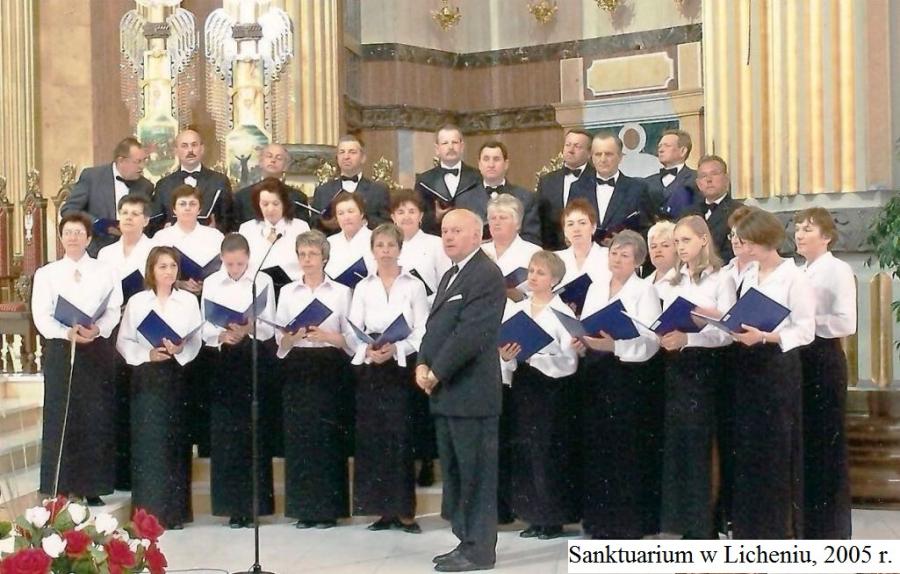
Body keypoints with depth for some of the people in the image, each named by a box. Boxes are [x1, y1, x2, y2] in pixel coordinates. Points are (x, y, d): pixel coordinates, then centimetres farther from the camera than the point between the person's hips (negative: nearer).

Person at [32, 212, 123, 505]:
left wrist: (96, 330, -20)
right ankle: (60, 489, 3)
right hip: (60, 350, 0)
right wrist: (68, 333, -18)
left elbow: (114, 311, 0)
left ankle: (93, 487, 6)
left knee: (96, 418, 0)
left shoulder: (106, 273, 8)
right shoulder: (46, 273, 7)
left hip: (97, 350, 0)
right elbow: (41, 316, -2)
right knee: (60, 418, -2)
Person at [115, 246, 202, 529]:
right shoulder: (137, 301, 4)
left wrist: (180, 350, -17)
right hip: (147, 377, -1)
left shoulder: (189, 300, 5)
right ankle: (149, 512, 2)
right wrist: (147, 354, -13)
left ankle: (175, 511, 9)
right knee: (148, 442, -3)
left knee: (176, 441, 2)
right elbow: (123, 341, 3)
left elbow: (197, 339, 2)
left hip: (177, 376, 1)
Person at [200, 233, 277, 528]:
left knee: (254, 432, -1)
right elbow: (205, 328, 5)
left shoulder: (263, 281, 3)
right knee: (224, 433, -1)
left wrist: (248, 329, -21)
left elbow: (269, 327, -1)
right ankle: (232, 505, 5)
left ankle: (254, 504, 5)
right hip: (223, 360, 1)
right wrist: (222, 335, -16)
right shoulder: (211, 283, 8)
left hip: (256, 360, -1)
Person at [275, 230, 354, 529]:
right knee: (298, 436, 0)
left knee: (328, 437, -3)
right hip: (297, 369, 2)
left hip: (329, 369, -2)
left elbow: (350, 339, 1)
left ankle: (328, 509, 4)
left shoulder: (341, 292, 5)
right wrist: (295, 336, -14)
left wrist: (325, 335, -16)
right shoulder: (288, 292, 11)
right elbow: (280, 340, 7)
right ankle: (303, 509, 6)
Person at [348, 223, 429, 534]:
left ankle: (404, 510, -1)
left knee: (402, 437, -6)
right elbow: (353, 332, 4)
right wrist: (368, 351, -15)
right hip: (370, 369, 3)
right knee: (372, 438, 1)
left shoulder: (414, 286, 2)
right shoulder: (363, 288, 10)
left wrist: (396, 348, -19)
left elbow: (422, 332, -3)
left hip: (402, 367, -3)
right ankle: (383, 510, 8)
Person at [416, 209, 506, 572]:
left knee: (475, 473, -3)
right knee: (454, 472, 13)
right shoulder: (450, 276, 20)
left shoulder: (486, 275, -12)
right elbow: (435, 325, 19)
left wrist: (436, 373, -15)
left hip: (471, 392, -9)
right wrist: (423, 365, 2)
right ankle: (466, 541, 21)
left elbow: (471, 333, -19)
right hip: (446, 393, 9)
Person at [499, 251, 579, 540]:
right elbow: (503, 348, 10)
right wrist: (506, 357, -12)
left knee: (549, 452, -1)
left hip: (551, 389, -5)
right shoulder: (515, 309, 7)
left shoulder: (563, 313, -7)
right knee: (523, 452, 6)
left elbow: (570, 362, -11)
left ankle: (554, 518, 11)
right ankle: (534, 516, 17)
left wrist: (534, 358, -21)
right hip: (523, 387, 5)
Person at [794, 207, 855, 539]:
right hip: (796, 358, 7)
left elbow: (846, 323, -16)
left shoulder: (838, 271, -7)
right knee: (801, 440, 10)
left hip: (823, 359, -7)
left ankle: (832, 528, 6)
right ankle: (805, 523, 19)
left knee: (826, 442, -2)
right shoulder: (796, 273, 14)